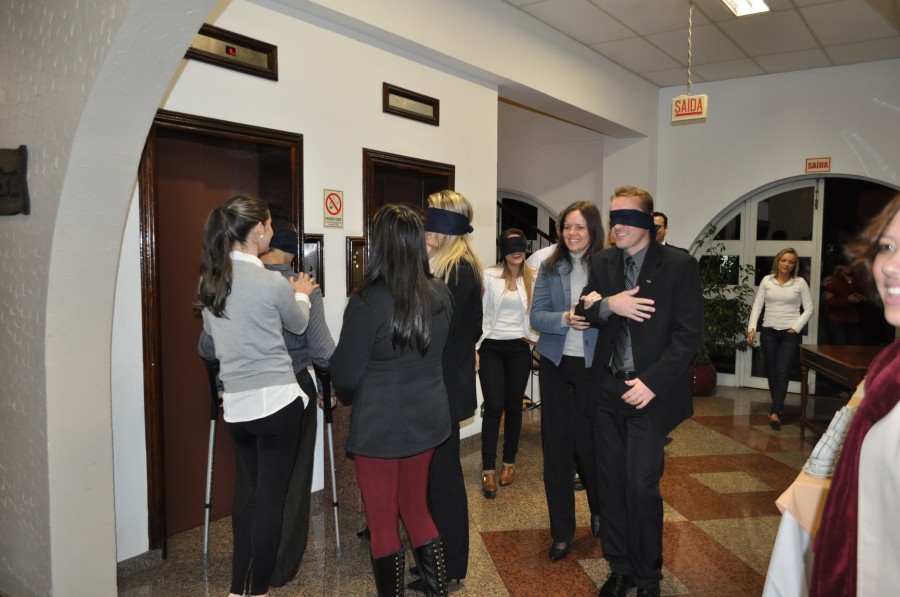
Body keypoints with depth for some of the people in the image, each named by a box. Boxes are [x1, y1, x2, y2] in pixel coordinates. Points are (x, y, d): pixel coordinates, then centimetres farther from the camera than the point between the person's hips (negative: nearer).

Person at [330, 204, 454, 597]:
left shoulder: (368, 301, -20)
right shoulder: (440, 295, -3)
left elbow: (345, 375, -12)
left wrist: (349, 395, 7)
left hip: (380, 425, -6)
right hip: (427, 417, 6)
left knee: (382, 524, 11)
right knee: (416, 510, 22)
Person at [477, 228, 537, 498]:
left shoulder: (534, 278, 2)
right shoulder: (489, 276, -2)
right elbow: (481, 312, 0)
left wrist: (534, 337, -1)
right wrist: (474, 347, -4)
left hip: (519, 349, 2)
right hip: (491, 347, -2)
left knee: (514, 406, 9)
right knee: (494, 407, -7)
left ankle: (509, 463, 25)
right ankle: (488, 469, 3)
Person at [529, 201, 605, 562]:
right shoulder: (550, 268, 4)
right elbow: (536, 316, 0)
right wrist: (565, 319, -18)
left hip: (594, 366, -2)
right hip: (556, 365, 3)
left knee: (589, 443, 4)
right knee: (556, 447, 6)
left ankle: (599, 511, 37)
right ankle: (562, 532, 21)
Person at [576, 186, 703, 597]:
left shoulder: (679, 266, -5)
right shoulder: (602, 263, 9)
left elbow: (688, 333, -8)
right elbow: (583, 312, 5)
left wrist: (653, 382, -15)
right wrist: (608, 304, -17)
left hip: (649, 392, -4)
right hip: (606, 390, 4)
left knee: (642, 486, -3)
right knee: (611, 483, 11)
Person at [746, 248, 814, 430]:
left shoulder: (800, 283, 1)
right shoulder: (766, 280, 5)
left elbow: (808, 308, 3)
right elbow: (757, 305, 4)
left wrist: (796, 328, -6)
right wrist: (752, 328, -6)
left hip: (790, 333, -2)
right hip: (769, 332, 2)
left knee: (783, 371, -11)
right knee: (771, 371, 7)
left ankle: (774, 412, -14)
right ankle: (778, 406, 22)